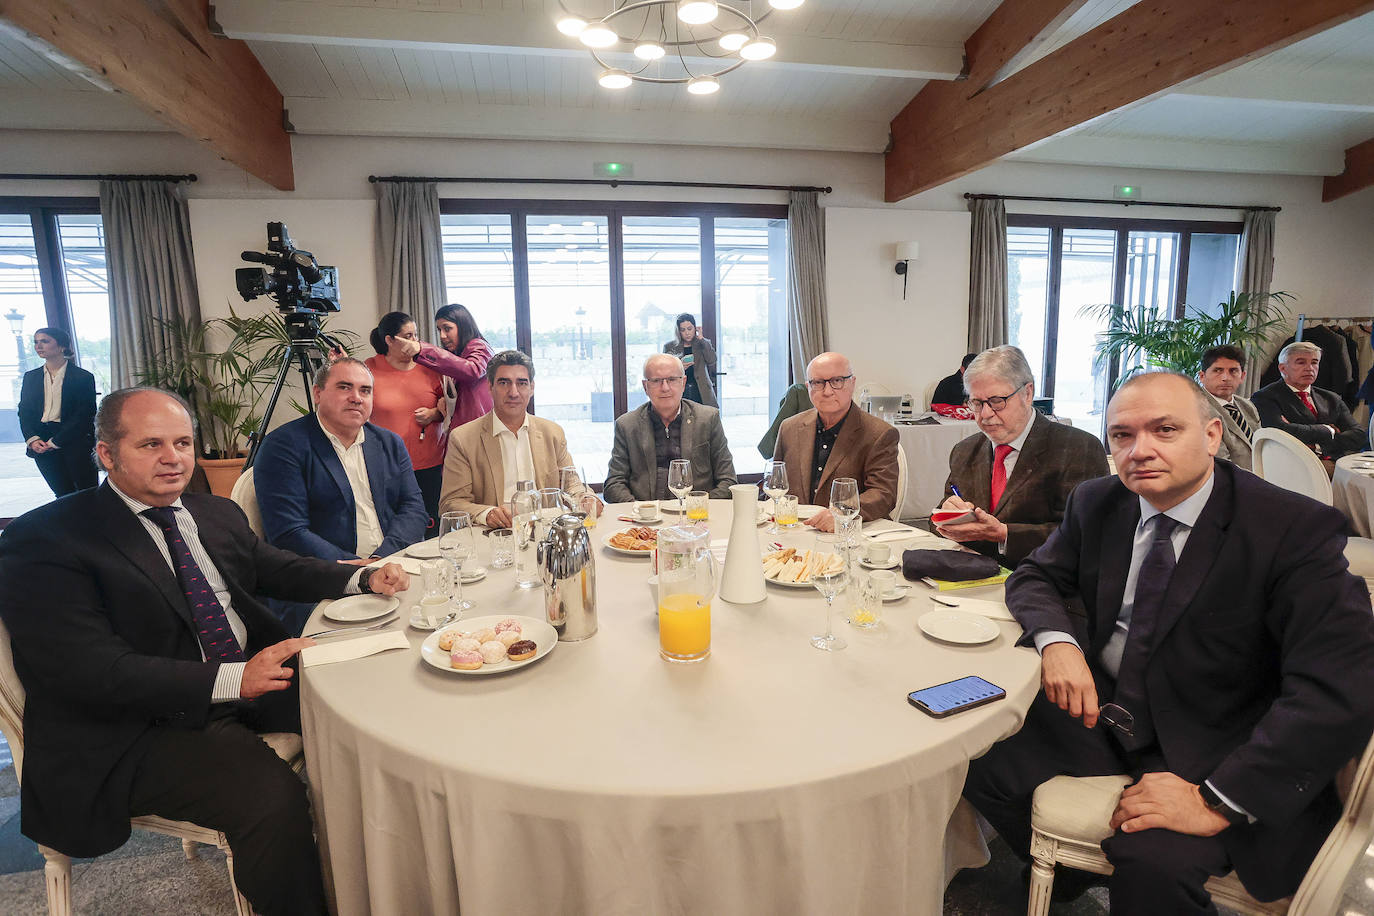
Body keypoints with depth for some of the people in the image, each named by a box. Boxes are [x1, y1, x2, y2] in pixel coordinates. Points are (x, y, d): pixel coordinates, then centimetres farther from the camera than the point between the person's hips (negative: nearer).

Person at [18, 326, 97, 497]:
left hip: (74, 442, -4)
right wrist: (32, 439, -5)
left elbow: (85, 414, -8)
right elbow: (24, 411, 12)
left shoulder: (83, 377, -2)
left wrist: (55, 442, -12)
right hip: (41, 446, 4)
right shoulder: (30, 377, 14)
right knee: (63, 494, 6)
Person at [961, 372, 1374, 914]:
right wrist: (1056, 641, -17)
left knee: (1153, 861, -31)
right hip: (1102, 709, 5)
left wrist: (1218, 799, -28)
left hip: (1213, 751, -4)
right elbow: (1034, 576, 7)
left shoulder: (1297, 530, -16)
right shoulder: (1097, 503, -2)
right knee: (977, 760, -10)